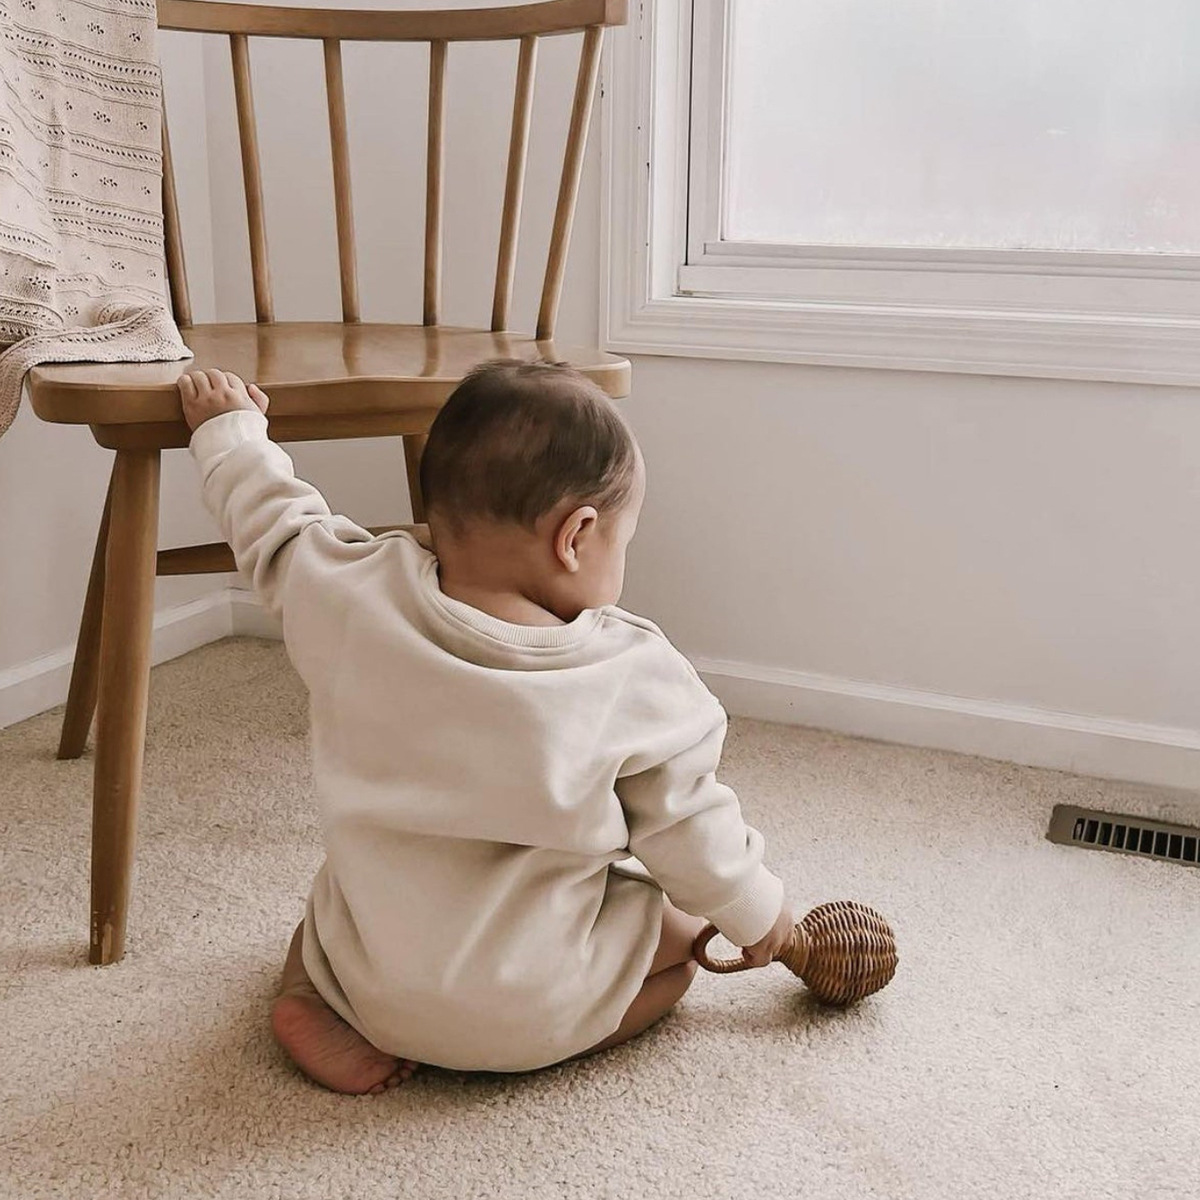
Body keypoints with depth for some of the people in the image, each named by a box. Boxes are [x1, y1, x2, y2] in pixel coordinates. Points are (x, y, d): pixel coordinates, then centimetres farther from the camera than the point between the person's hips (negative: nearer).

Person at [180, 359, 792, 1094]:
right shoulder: (635, 678, -18)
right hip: (533, 1011, -2)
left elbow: (276, 526, 6)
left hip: (369, 976, 3)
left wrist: (231, 429, 24)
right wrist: (757, 913, 14)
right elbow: (687, 828, -6)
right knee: (681, 929, 21)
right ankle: (530, 1043, 3)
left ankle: (312, 1000, 7)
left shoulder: (353, 599, -14)